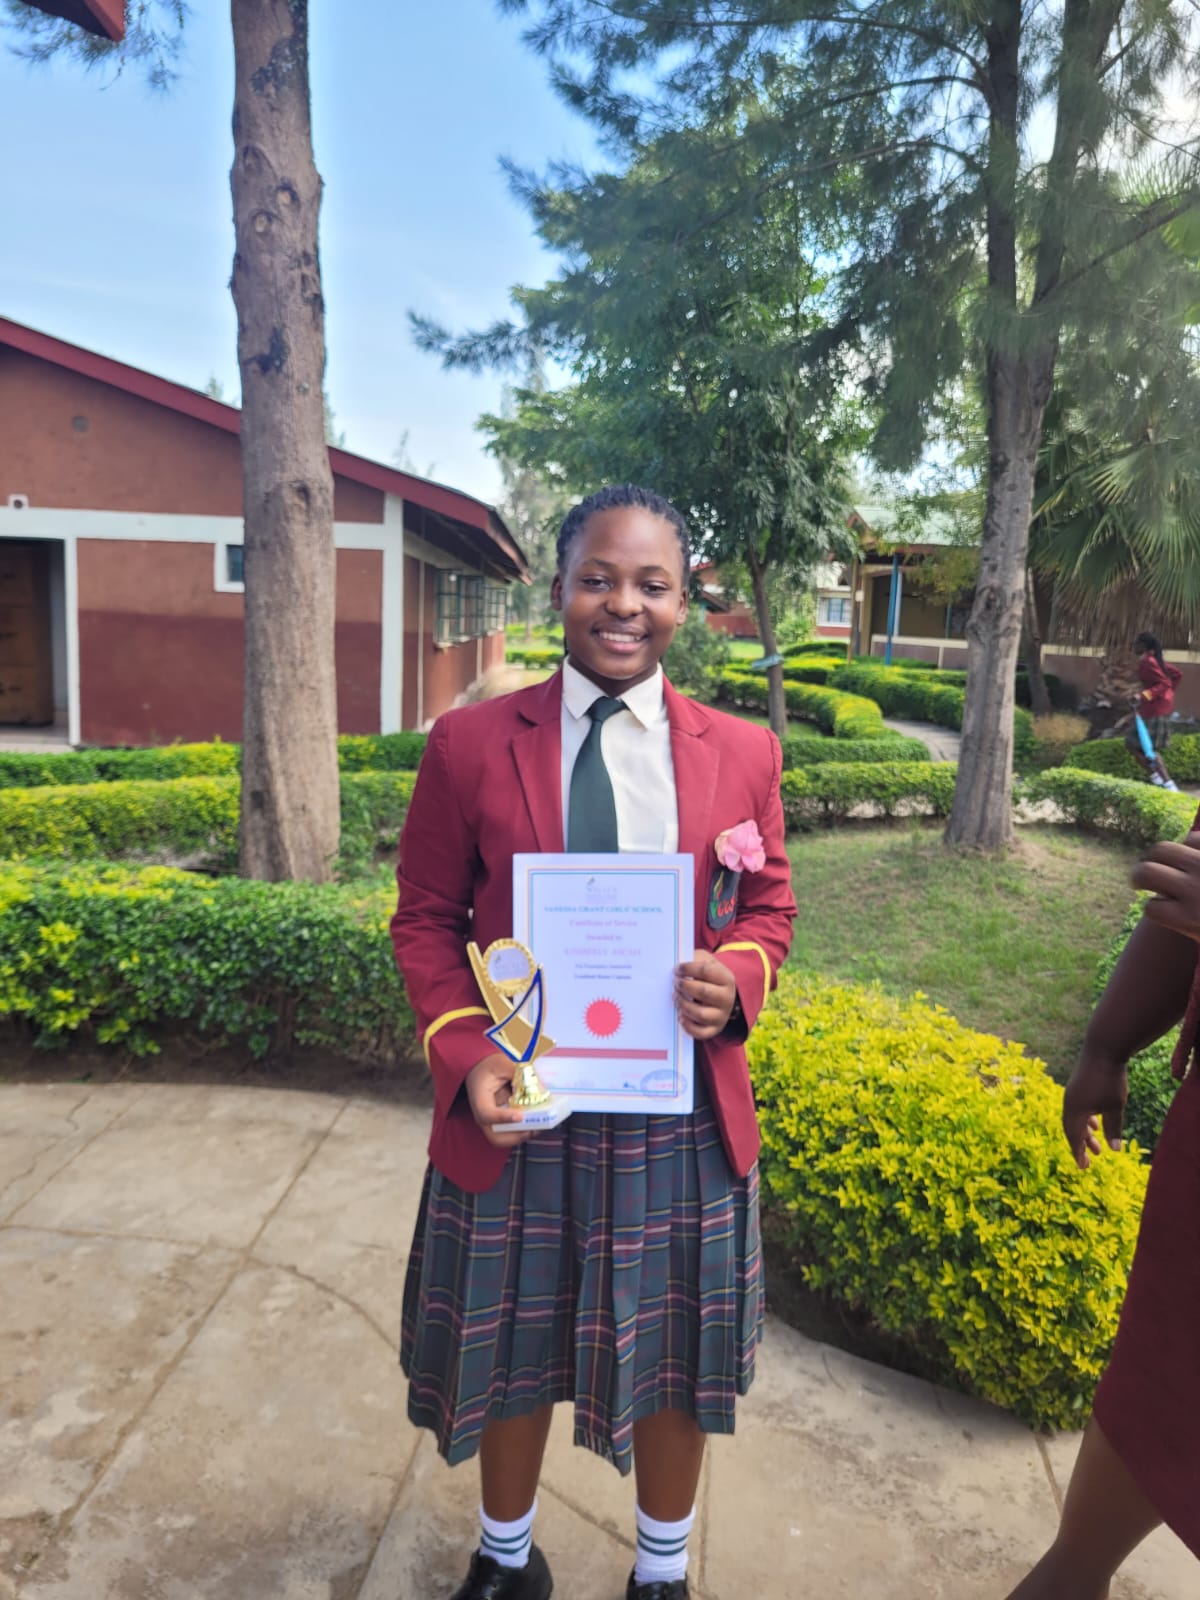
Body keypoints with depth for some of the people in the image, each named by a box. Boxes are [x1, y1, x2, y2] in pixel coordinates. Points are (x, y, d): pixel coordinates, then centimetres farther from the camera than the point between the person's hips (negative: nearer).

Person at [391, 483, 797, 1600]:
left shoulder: (743, 753, -1)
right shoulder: (469, 743, -6)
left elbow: (768, 909, 6)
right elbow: (425, 919, -2)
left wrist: (735, 979, -16)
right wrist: (463, 1049, -16)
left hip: (681, 1111, 1)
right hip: (517, 1105, 0)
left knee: (673, 1356, 19)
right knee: (512, 1353, 20)